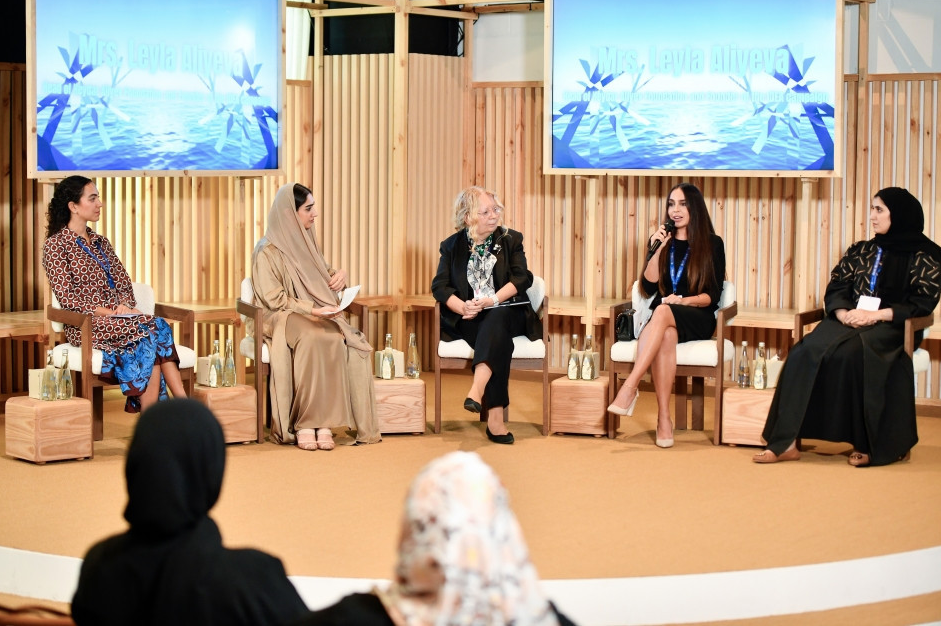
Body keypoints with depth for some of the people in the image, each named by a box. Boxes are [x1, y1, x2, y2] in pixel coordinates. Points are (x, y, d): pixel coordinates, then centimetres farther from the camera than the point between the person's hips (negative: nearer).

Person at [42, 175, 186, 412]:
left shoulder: (101, 242, 20)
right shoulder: (56, 245, -1)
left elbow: (124, 285, 16)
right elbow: (66, 297, -10)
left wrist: (125, 306, -7)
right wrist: (109, 312, -16)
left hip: (116, 319, 5)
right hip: (86, 326, -5)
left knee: (158, 329, -28)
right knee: (151, 330, -30)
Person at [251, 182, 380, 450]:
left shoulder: (306, 242, 18)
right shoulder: (268, 251, -4)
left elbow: (323, 277, 30)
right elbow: (274, 298, -10)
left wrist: (339, 275, 6)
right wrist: (310, 310, -21)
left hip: (318, 314, 6)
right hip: (283, 319, -6)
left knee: (336, 339, -29)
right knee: (313, 338, -38)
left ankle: (323, 421, -32)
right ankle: (303, 424, -33)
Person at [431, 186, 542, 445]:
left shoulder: (511, 240, 12)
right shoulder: (452, 245, 12)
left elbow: (522, 278, 0)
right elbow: (439, 285, 3)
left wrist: (493, 300, -17)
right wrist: (462, 307, -18)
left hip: (506, 312, 0)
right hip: (469, 320, 0)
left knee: (496, 319, -36)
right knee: (498, 339, -33)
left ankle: (477, 392, -52)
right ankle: (495, 418, -42)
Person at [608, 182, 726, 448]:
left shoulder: (712, 244, 4)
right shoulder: (661, 239, 14)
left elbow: (712, 296, -1)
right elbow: (648, 288, 3)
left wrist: (683, 300, -19)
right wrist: (657, 250, -8)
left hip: (698, 318, -2)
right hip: (662, 319, 2)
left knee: (663, 312, -37)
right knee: (665, 336, -36)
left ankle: (630, 387, -45)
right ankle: (663, 418, -42)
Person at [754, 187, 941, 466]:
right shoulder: (860, 251, 21)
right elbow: (835, 289, 14)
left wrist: (876, 315, -16)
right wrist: (843, 313, -10)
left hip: (890, 326, -5)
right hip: (849, 322, 5)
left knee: (851, 352, -37)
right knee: (805, 352, -26)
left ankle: (866, 444, -26)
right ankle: (785, 442, -32)